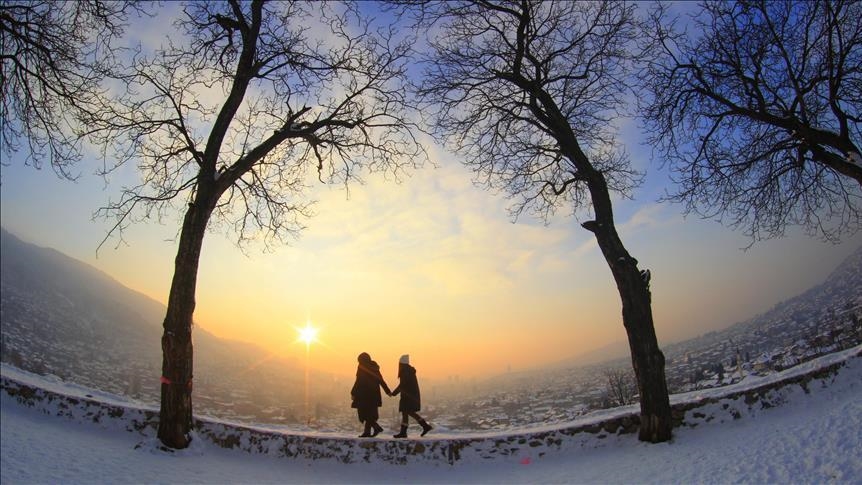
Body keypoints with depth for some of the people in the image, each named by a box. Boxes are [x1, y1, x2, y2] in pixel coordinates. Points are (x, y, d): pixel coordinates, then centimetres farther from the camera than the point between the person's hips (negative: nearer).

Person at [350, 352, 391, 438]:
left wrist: (353, 393, -8)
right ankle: (367, 432, 13)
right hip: (374, 394, 7)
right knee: (370, 413, 12)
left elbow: (358, 381, -13)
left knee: (365, 413, 0)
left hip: (364, 394, -7)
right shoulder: (374, 368, 11)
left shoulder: (361, 367, -6)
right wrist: (388, 391, 16)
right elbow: (381, 381, 12)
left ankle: (377, 427, -11)